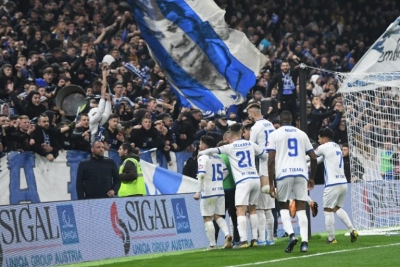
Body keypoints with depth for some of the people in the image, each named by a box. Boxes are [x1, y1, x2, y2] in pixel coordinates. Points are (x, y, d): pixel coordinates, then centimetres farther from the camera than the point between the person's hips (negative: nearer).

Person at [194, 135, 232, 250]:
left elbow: (201, 175, -20)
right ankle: (227, 234, -11)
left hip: (208, 192, -7)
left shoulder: (203, 158, -11)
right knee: (218, 216, 13)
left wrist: (198, 191, -19)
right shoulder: (218, 158, 11)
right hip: (220, 190, 7)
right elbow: (226, 172, 16)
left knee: (208, 218, 2)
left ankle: (212, 244, 1)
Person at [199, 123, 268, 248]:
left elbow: (212, 150, 5)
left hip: (243, 181, -5)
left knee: (240, 211, -9)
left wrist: (200, 153, 23)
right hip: (255, 178, 5)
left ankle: (243, 240, -20)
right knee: (252, 209, 16)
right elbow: (265, 156, 21)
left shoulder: (230, 147, 2)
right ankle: (254, 239, 11)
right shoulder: (250, 144, 12)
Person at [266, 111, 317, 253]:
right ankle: (304, 241, -7)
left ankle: (291, 234, -10)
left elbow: (271, 160, -3)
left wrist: (271, 184, -2)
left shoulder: (274, 134, 6)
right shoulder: (302, 134, 16)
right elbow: (313, 158, 14)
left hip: (283, 173, -2)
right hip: (301, 173, 2)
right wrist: (312, 178, 27)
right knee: (301, 208, 6)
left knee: (284, 207, 13)